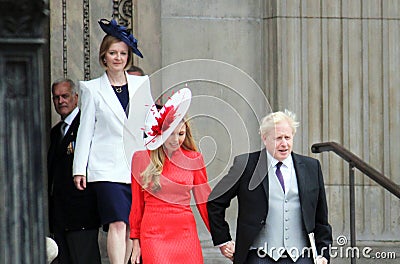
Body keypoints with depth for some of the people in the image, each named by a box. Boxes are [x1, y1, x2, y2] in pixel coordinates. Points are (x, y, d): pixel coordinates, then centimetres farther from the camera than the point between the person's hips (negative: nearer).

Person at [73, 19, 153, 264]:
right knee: (117, 224, -15)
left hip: (137, 165, 3)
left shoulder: (141, 84, 11)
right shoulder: (92, 89, 5)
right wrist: (79, 168, 2)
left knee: (132, 226, 4)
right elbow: (86, 129, 6)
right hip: (107, 167, -3)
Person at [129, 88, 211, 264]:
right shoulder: (142, 159, 4)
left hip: (185, 234, 1)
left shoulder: (194, 159, 6)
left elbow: (204, 201, 11)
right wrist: (136, 243, 7)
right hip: (153, 234, -1)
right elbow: (137, 204, 9)